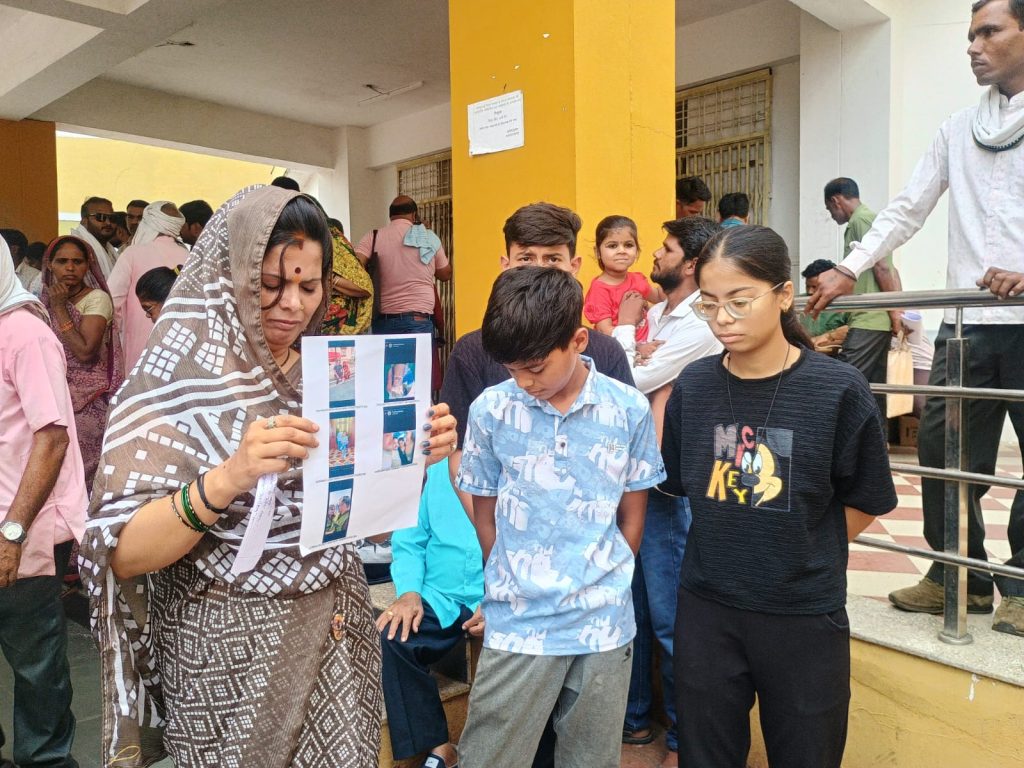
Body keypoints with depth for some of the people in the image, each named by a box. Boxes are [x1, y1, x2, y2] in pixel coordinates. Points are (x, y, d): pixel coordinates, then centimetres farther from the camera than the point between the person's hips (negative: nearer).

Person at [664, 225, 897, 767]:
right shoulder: (693, 386, -5)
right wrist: (728, 544, 1)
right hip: (705, 609, 3)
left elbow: (864, 502, -3)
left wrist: (804, 555, -1)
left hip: (805, 615, -2)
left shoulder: (838, 389, -13)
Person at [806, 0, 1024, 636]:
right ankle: (959, 576, 19)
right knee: (942, 447, 4)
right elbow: (906, 211, 14)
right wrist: (849, 271, 4)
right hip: (968, 319, 4)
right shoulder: (959, 129, 16)